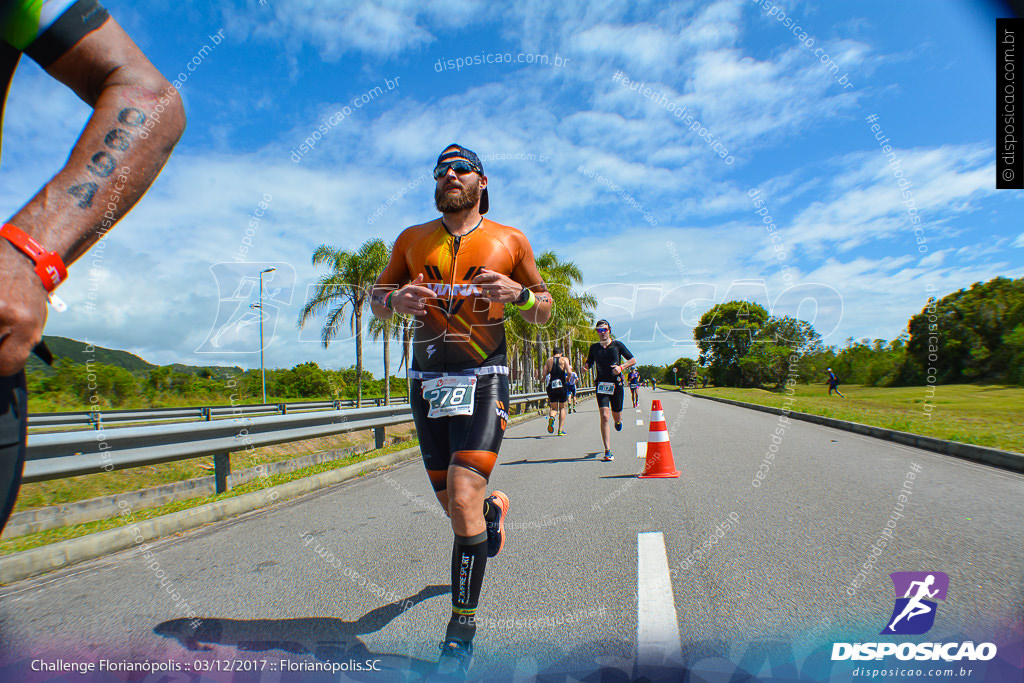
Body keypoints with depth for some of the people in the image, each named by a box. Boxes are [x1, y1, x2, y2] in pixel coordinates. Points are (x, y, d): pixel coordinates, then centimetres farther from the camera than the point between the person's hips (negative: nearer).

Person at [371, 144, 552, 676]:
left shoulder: (510, 241, 4)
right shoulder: (412, 240, 9)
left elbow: (543, 311, 9)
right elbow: (376, 300, 14)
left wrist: (518, 293, -14)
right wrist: (395, 300, -10)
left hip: (483, 380, -3)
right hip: (427, 382, 4)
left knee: (463, 498, -17)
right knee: (451, 502, 14)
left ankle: (463, 628, 2)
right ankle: (494, 507, 52)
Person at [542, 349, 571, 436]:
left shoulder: (548, 360, 10)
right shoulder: (564, 359, 4)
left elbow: (544, 374, 0)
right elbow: (569, 371, -11)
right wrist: (568, 378, 10)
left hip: (551, 386, 1)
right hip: (562, 386, -1)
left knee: (554, 408, 13)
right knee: (562, 408, 14)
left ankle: (551, 417, -22)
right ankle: (560, 430, 9)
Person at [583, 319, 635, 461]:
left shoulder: (617, 345, 2)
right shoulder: (594, 347, 8)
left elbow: (633, 360, 6)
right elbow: (589, 363, 19)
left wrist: (621, 367, -13)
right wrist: (586, 366, -5)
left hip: (616, 384, 0)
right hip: (601, 385, 0)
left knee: (616, 414, 11)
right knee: (604, 416, -13)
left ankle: (618, 421, 54)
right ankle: (608, 451, -11)